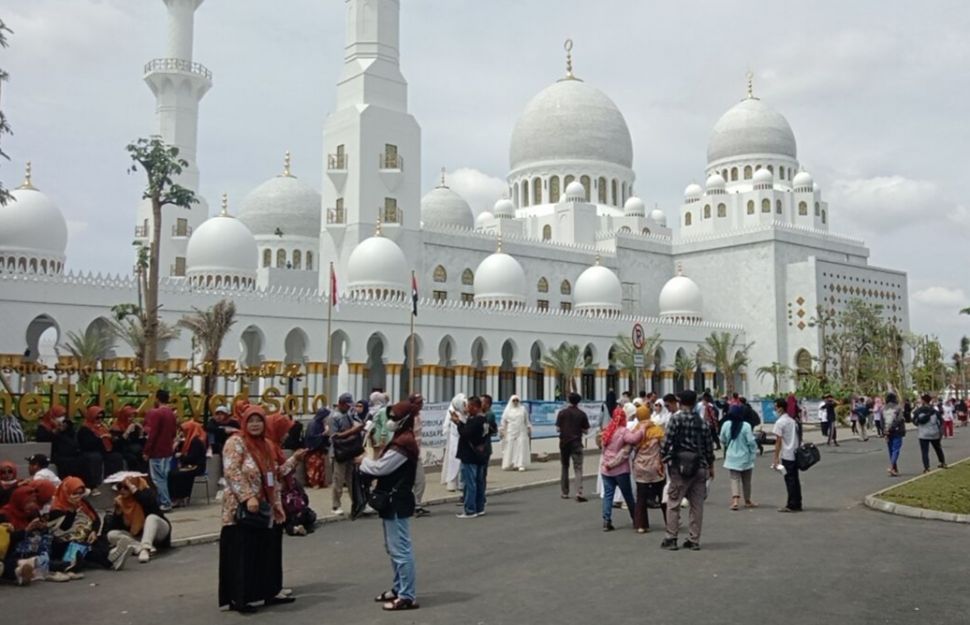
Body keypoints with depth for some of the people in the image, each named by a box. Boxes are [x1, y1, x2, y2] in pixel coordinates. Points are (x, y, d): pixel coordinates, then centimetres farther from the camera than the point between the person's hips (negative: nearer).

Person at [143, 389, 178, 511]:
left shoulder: (156, 413, -15)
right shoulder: (171, 413, 10)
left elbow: (152, 434, -17)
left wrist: (146, 451, -13)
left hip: (157, 451, -8)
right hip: (167, 450, 8)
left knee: (158, 478, -3)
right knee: (163, 477, 13)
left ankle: (165, 503, -4)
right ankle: (163, 501, 16)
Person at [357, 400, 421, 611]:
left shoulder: (404, 443, -20)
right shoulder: (401, 440, 15)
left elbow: (381, 467, -22)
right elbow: (387, 467, 15)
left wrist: (363, 461, -4)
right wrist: (369, 462, 0)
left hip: (397, 502, -11)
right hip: (394, 500, 11)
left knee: (400, 549, -8)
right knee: (393, 547, 18)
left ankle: (408, 596, -3)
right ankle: (399, 588, 28)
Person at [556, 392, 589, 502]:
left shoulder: (562, 413, -3)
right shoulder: (582, 414, -3)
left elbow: (558, 429, -3)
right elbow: (586, 431, 0)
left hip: (564, 442, 2)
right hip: (576, 443, -1)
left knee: (564, 468, 15)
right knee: (578, 469, -4)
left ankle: (564, 493, 18)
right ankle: (579, 493, -17)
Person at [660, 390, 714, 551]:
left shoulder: (676, 419, -7)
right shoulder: (702, 422, 5)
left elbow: (667, 441, -12)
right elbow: (709, 446, 8)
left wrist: (663, 459, -2)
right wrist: (711, 466, 19)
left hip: (679, 466, -4)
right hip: (699, 467, 4)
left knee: (673, 504, 3)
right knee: (697, 504, 9)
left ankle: (671, 539, 4)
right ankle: (694, 540, 12)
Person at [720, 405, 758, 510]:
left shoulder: (726, 425, -7)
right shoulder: (746, 426, -17)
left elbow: (722, 440, 4)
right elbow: (751, 441, -15)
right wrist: (754, 451, 1)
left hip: (732, 457, 2)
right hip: (745, 457, -2)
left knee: (734, 478, 4)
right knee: (746, 480, 15)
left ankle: (735, 500, -15)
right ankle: (747, 501, 28)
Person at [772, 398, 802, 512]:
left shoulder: (780, 422, -12)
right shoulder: (793, 421, 13)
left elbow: (778, 441, -14)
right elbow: (796, 438, 16)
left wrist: (776, 458, -12)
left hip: (786, 456, -8)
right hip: (795, 454, 8)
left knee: (790, 480, -4)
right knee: (795, 480, 11)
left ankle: (791, 505, -2)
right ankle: (797, 504, 15)